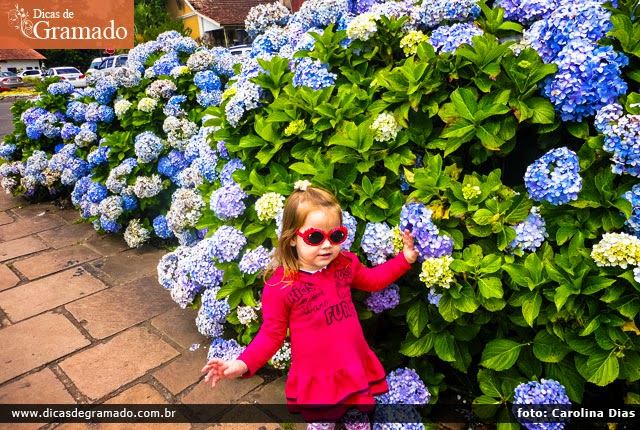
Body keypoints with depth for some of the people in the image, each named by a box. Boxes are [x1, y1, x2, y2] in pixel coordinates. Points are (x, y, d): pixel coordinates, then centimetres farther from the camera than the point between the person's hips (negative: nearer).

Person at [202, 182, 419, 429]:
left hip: (356, 370, 4)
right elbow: (272, 334, -11)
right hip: (316, 380, -4)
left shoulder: (346, 264, -5)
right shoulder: (279, 286, -20)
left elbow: (372, 280, 15)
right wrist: (243, 364, -25)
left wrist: (404, 259, 7)